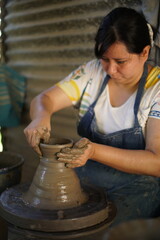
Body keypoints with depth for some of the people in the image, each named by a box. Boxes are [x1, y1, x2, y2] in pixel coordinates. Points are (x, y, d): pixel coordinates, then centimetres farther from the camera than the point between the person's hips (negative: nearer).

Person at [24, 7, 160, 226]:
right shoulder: (92, 73, -1)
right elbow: (44, 99, -2)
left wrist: (95, 151, -31)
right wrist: (41, 117, -28)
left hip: (134, 192, -3)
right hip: (83, 181, 4)